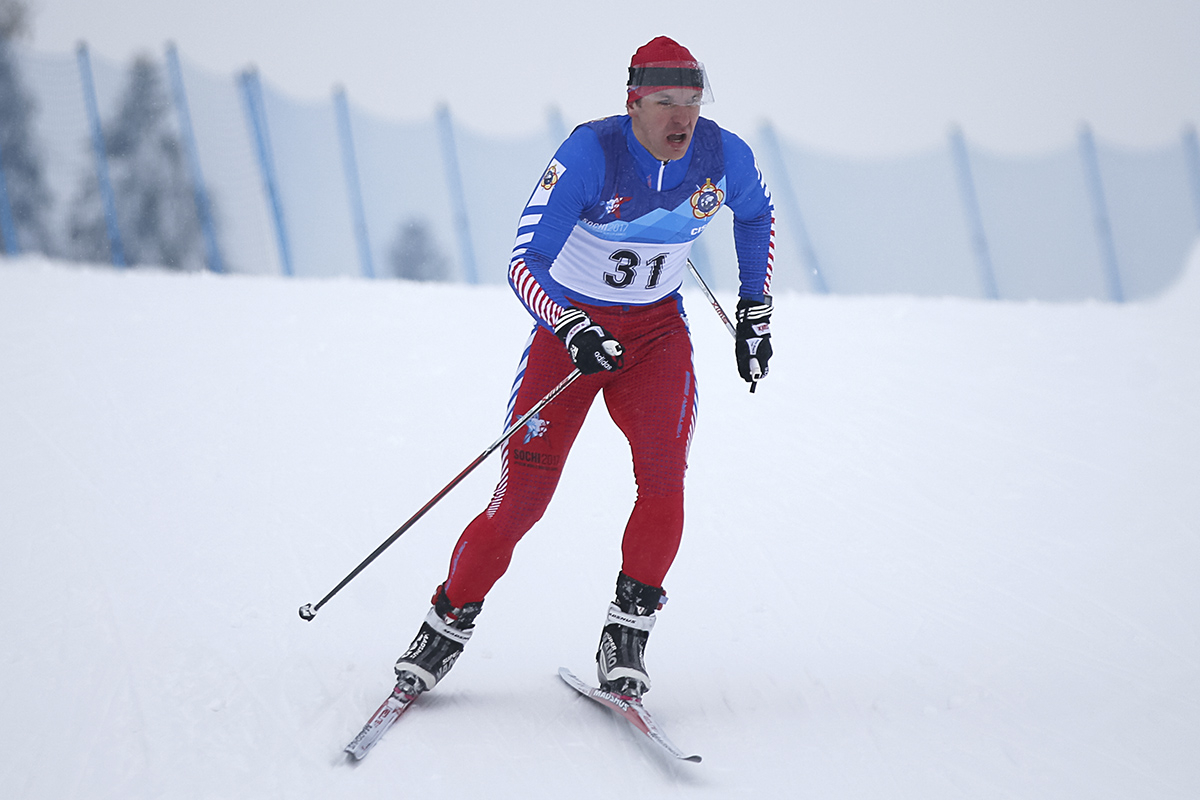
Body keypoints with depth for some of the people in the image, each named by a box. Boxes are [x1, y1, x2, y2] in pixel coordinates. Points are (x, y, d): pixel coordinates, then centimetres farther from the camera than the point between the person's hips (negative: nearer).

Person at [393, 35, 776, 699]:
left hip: (657, 329, 3)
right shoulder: (590, 154, -25)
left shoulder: (724, 157, -12)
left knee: (663, 480, -20)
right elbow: (524, 263, -27)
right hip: (571, 325, -3)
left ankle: (628, 630, -7)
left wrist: (756, 314, 11)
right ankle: (448, 625, 11)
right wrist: (571, 329, -43)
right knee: (522, 497, -8)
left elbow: (756, 216, 13)